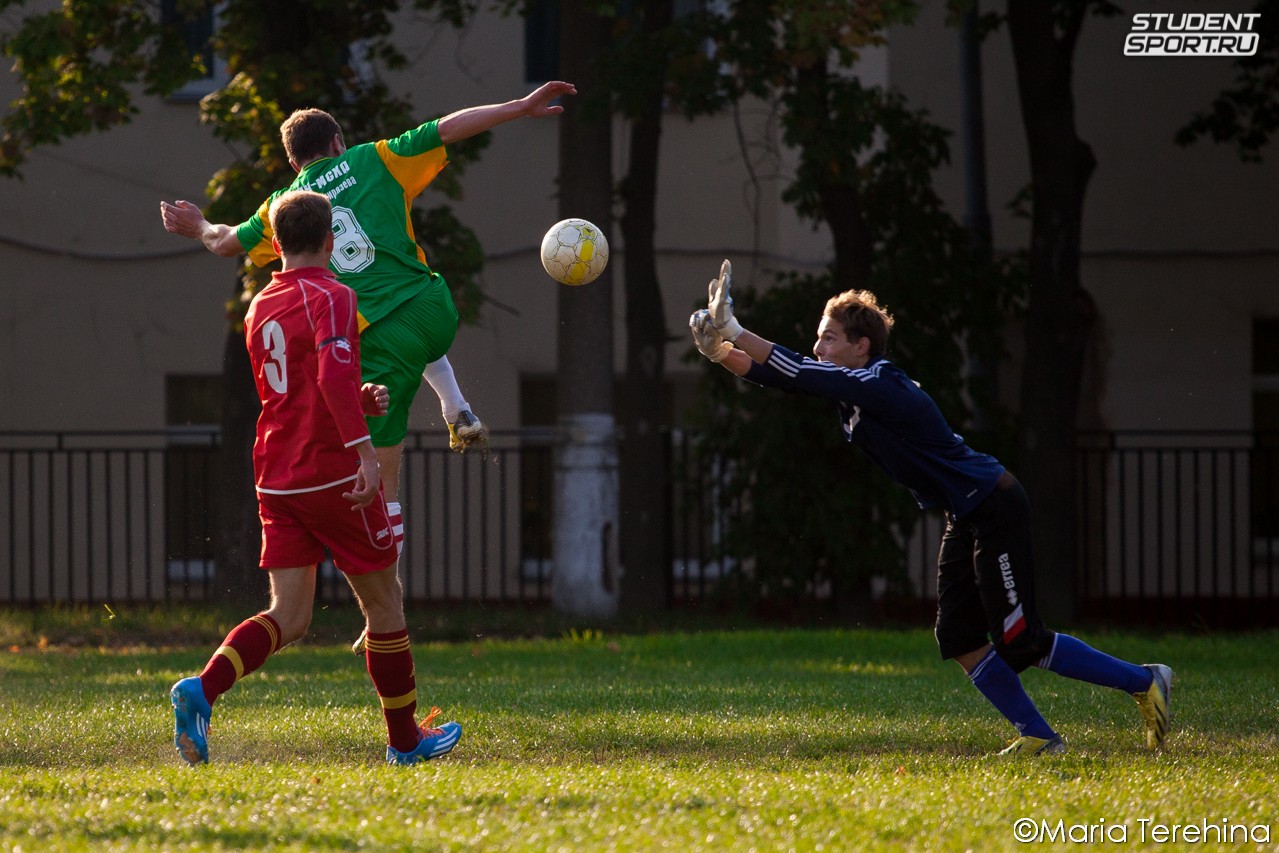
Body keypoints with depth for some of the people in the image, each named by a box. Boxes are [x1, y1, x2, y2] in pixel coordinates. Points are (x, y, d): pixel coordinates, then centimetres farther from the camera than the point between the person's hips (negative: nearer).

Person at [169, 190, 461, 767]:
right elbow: (334, 375, -27)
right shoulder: (330, 297, -10)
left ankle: (202, 690, -23)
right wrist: (363, 449, -32)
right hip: (334, 475, -7)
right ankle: (406, 740, 18)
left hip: (276, 479, 7)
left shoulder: (259, 308, 15)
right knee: (384, 603, 9)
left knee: (288, 617, 1)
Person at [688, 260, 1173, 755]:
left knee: (1018, 643, -9)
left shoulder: (882, 388, -22)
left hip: (995, 510, -10)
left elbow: (802, 376, -29)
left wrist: (735, 333, -25)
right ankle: (1038, 737, 9)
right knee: (960, 640, 5)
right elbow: (787, 378, 4)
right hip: (966, 519, 10)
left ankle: (1143, 682, 2)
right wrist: (722, 353, -11)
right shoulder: (852, 389, 6)